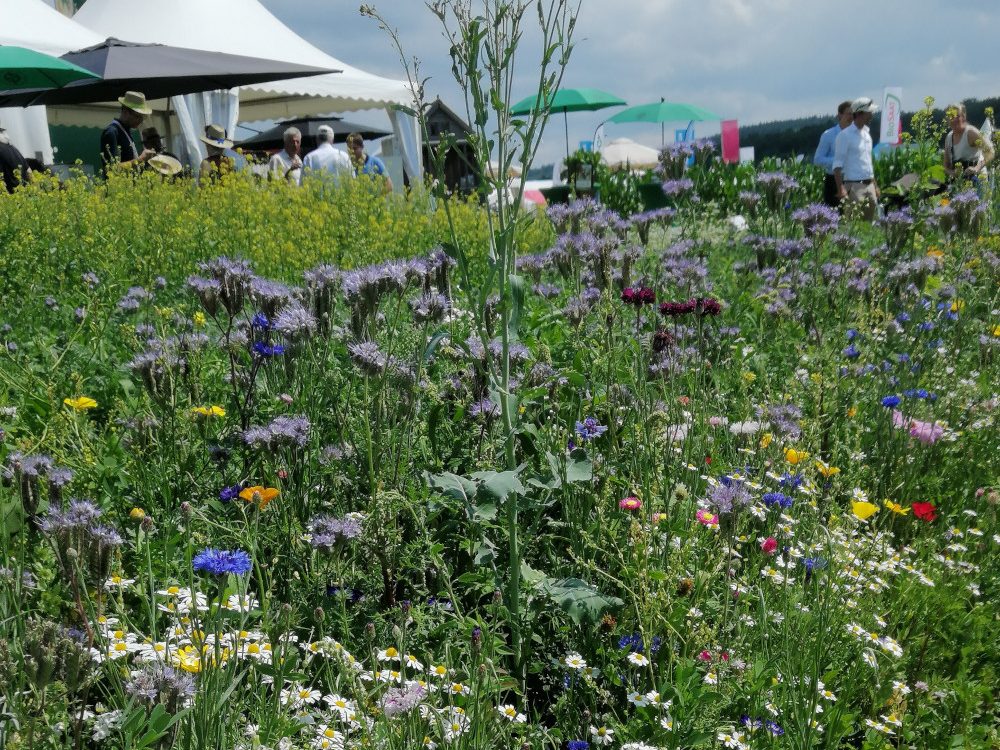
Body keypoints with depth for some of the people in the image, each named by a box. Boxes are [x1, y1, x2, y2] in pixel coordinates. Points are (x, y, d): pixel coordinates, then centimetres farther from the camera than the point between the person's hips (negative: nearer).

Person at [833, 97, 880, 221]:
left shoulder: (866, 134, 17)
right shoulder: (845, 135, -7)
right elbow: (838, 164, -12)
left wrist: (875, 185, 20)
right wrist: (840, 189, -20)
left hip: (869, 186, 8)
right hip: (854, 186, -8)